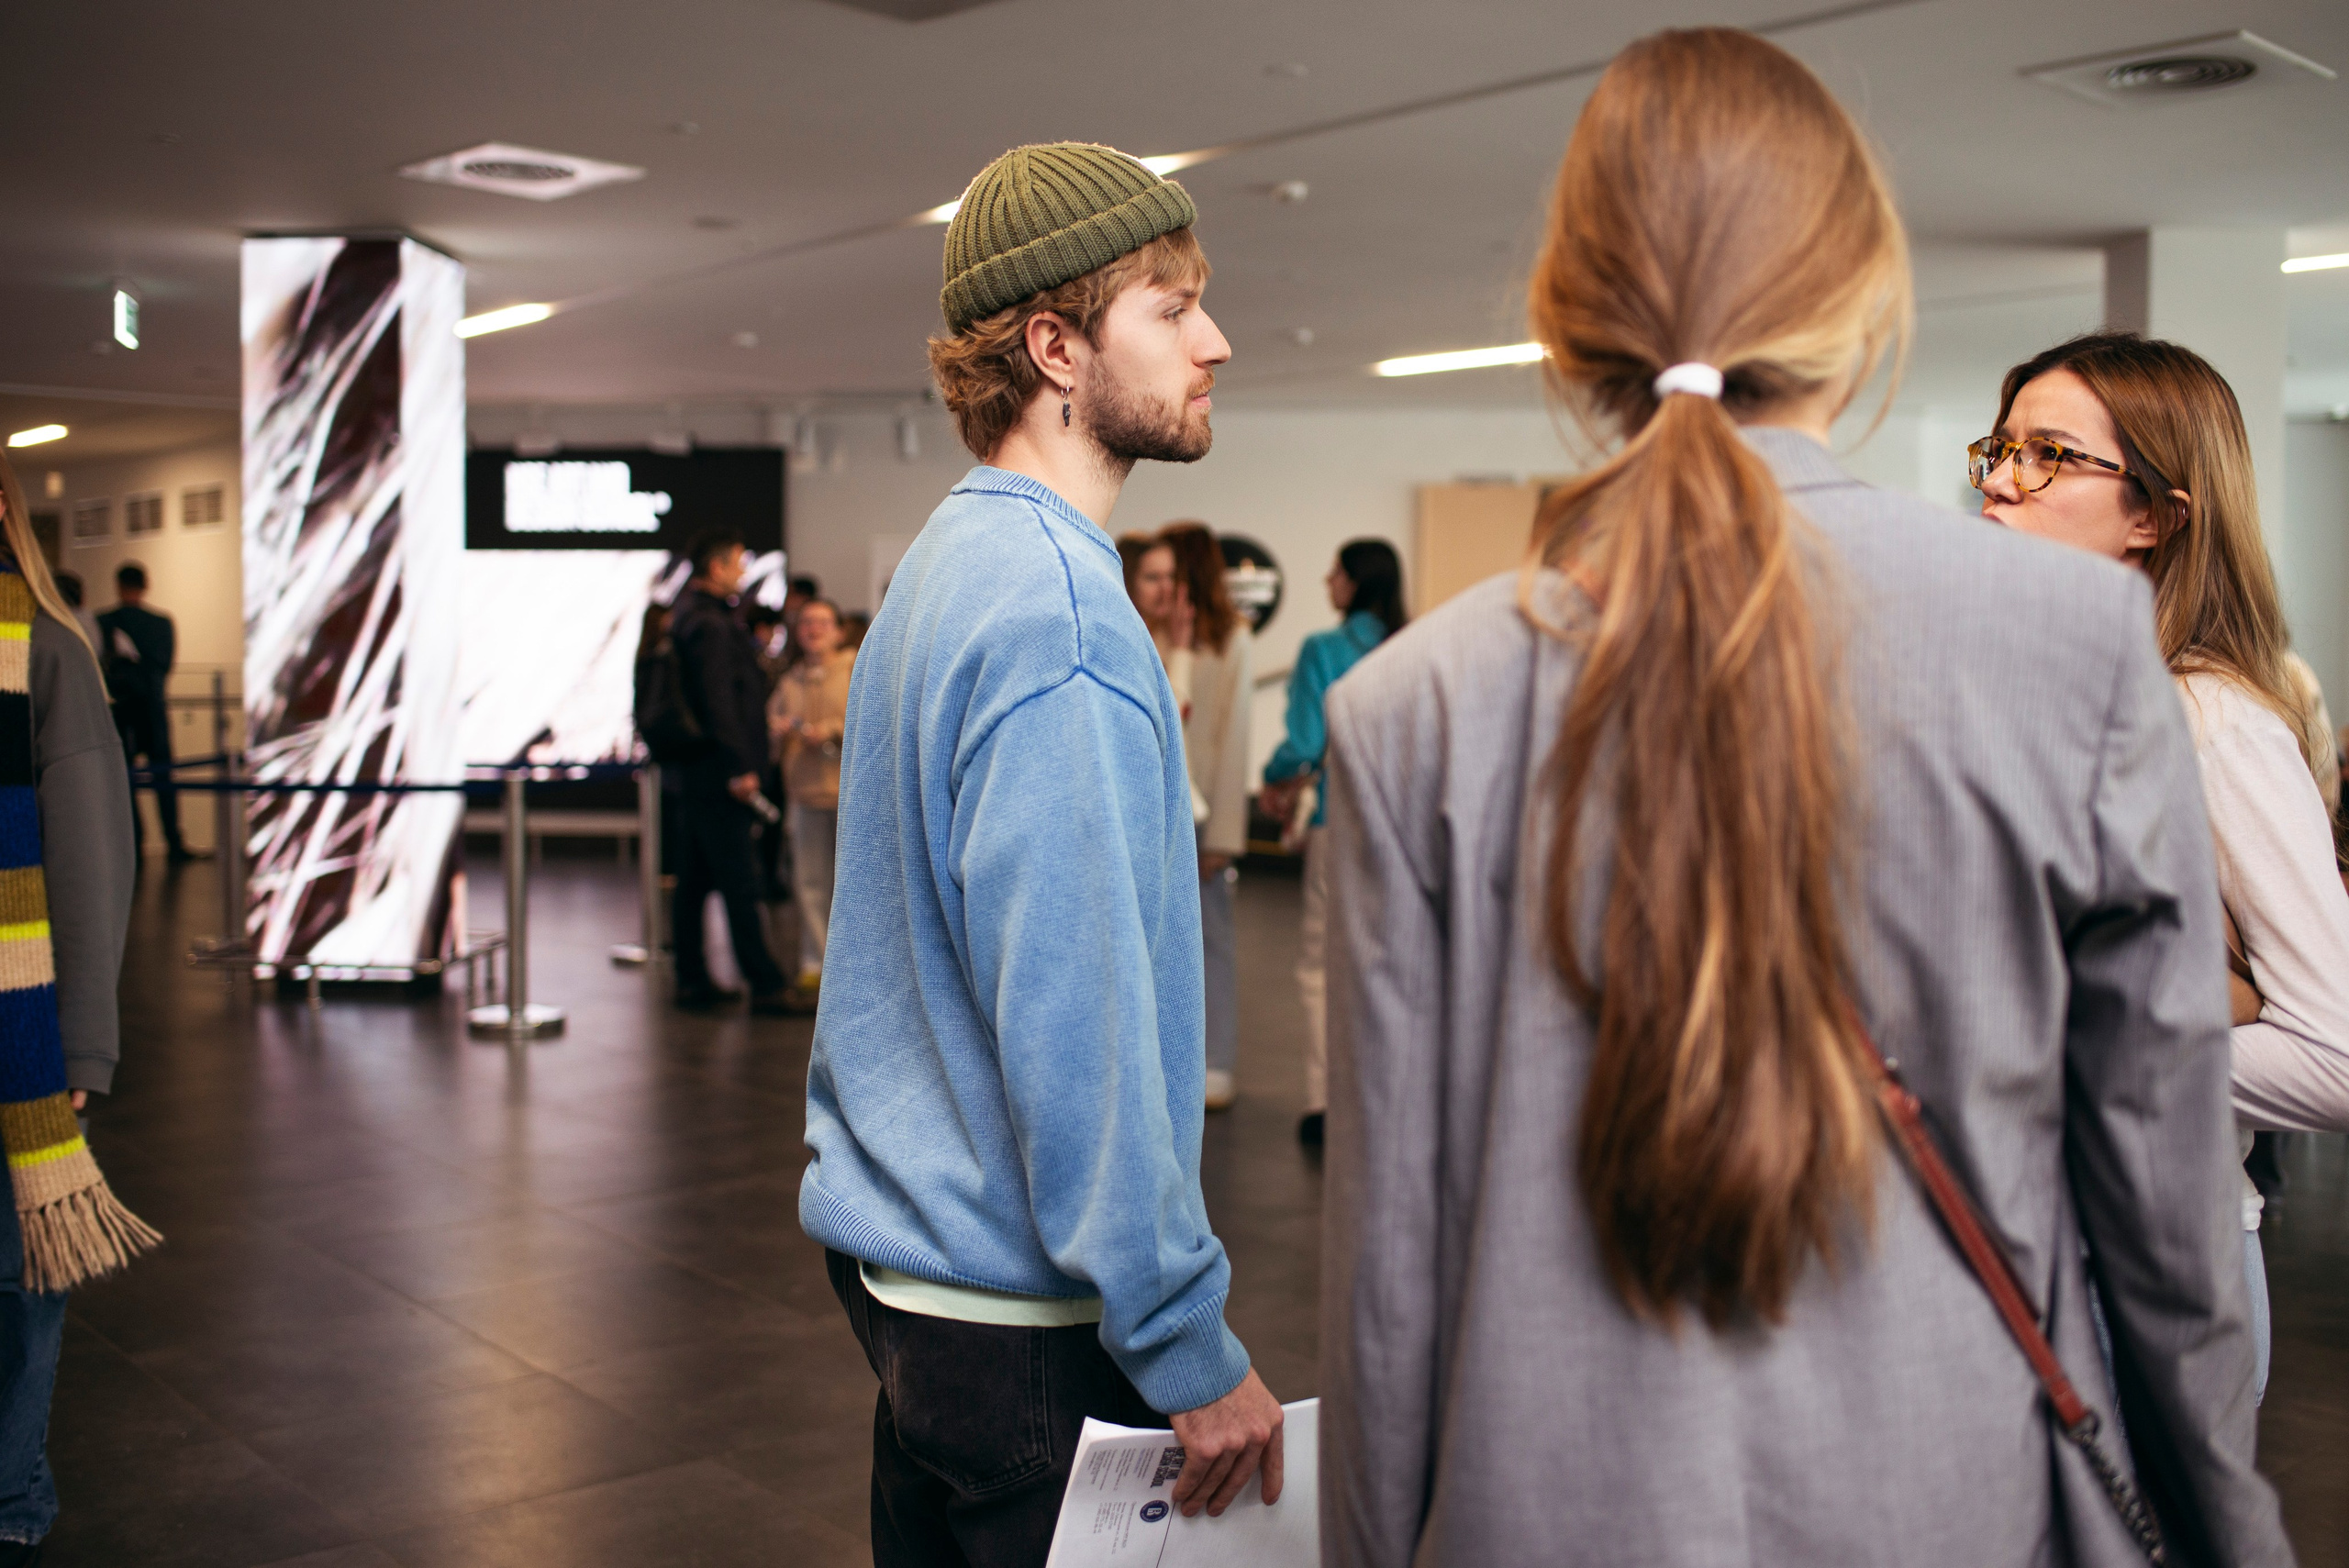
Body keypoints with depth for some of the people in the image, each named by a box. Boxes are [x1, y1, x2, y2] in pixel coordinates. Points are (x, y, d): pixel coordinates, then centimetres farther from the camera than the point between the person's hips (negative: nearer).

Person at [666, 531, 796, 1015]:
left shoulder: (685, 613, 16)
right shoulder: (709, 623, -16)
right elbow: (718, 702, -22)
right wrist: (738, 768, -21)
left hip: (694, 772, 10)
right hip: (717, 773, -10)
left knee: (693, 880, 12)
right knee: (740, 883, -7)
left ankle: (692, 980, 18)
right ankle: (765, 986, -3)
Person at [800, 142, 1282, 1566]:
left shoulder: (947, 565, 10)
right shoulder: (1054, 615, -22)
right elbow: (1073, 1022, -26)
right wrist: (1193, 1347, -21)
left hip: (901, 1252, 10)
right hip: (1029, 1317, -10)